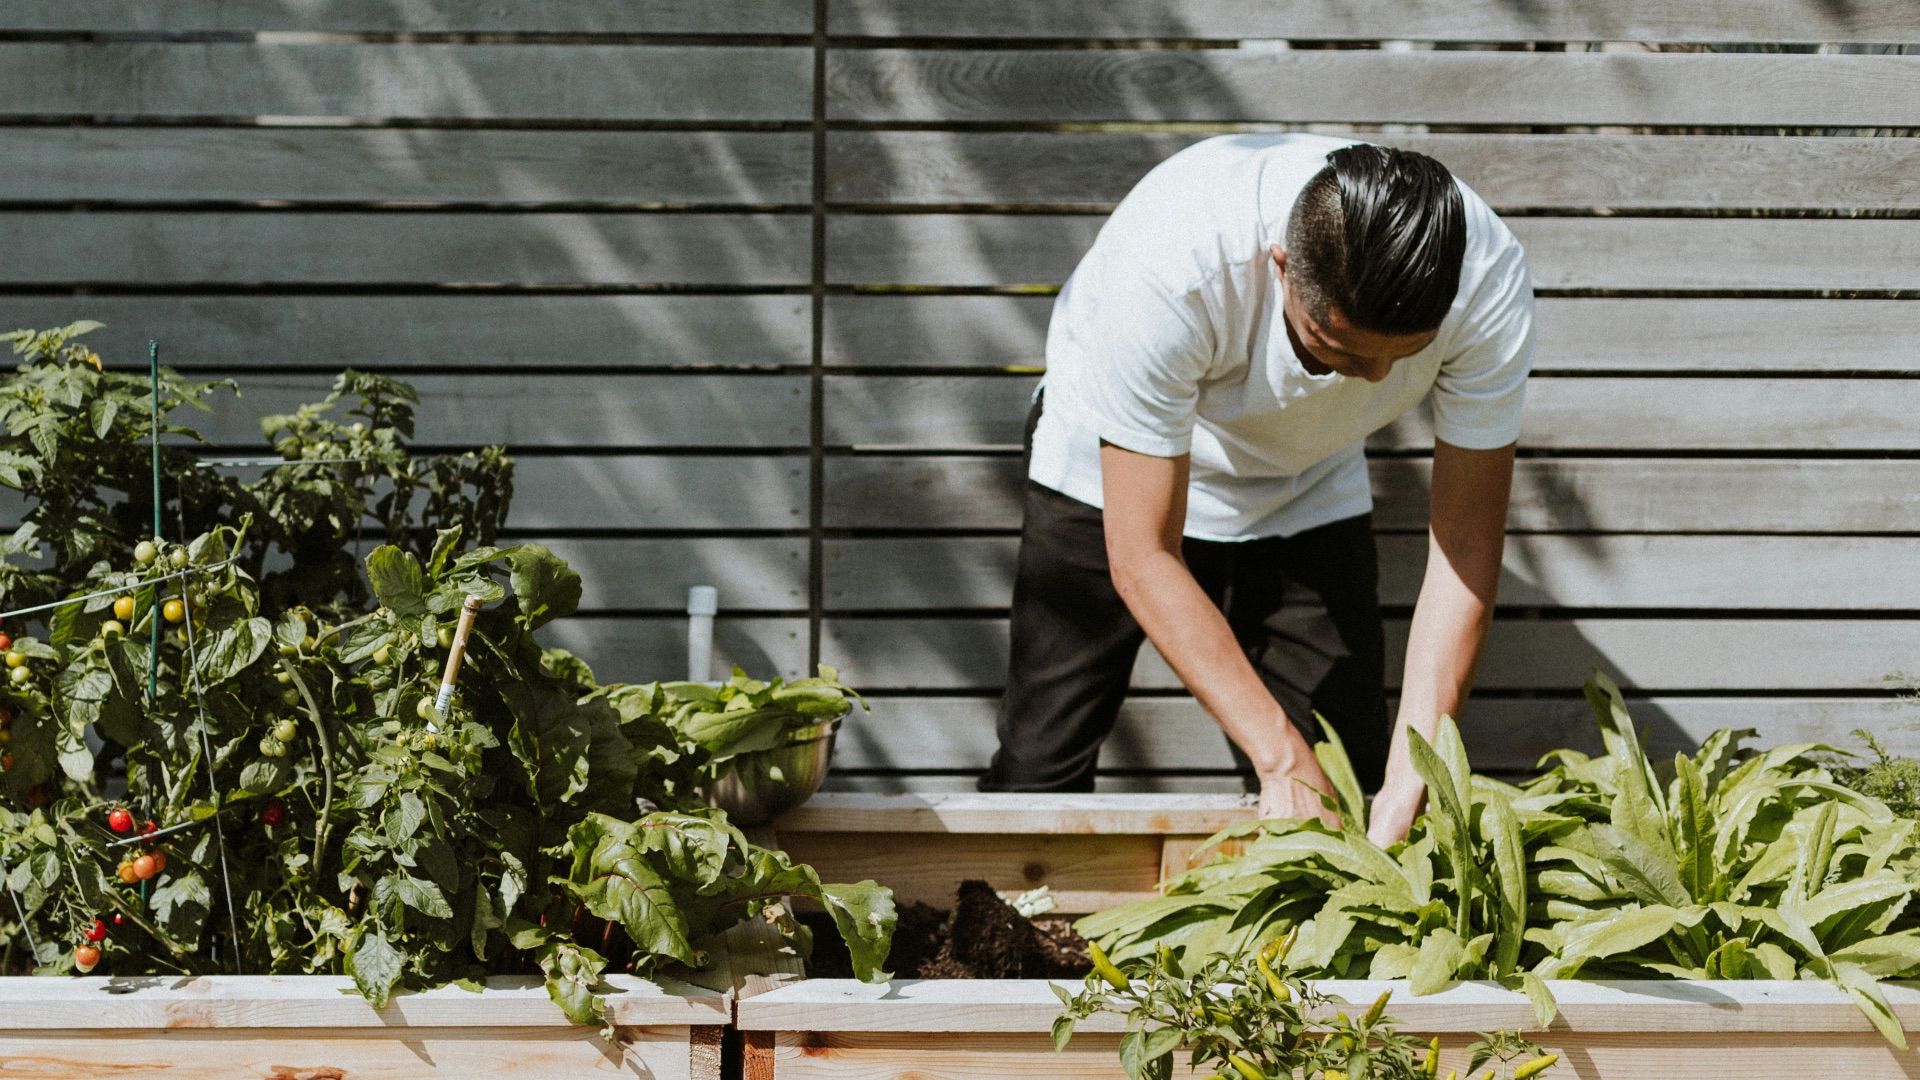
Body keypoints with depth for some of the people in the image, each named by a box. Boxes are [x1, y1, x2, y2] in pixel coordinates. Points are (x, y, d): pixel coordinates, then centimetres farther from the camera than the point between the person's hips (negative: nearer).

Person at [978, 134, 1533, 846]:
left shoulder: (1490, 281, -32)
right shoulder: (1169, 267, -42)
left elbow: (1466, 540, -24)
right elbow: (1143, 557, -34)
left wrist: (1412, 779, -32)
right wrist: (1282, 759, -37)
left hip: (1308, 487, 3)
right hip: (1114, 472, -2)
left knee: (1349, 781, -7)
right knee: (1037, 778, -7)